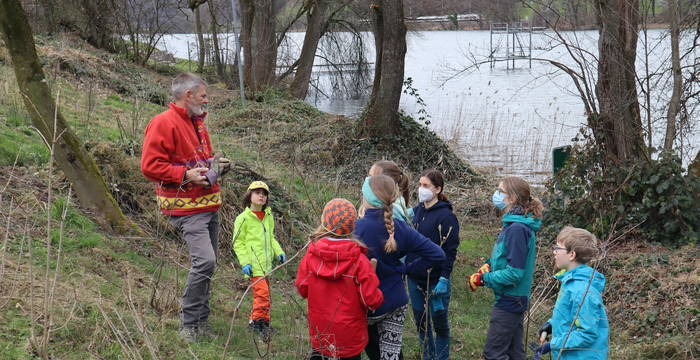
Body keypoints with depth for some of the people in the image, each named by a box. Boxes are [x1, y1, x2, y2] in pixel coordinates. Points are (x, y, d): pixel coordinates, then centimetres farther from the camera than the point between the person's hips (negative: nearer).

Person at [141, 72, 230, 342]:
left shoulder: (197, 123, 19)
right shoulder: (163, 123, -10)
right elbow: (150, 166, -16)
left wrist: (216, 167, 12)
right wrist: (186, 175, -21)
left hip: (209, 205, 9)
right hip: (186, 208, -9)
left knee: (207, 264, 10)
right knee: (205, 261, -19)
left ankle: (202, 324, 19)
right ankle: (189, 326, -7)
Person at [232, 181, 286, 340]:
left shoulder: (268, 216, 14)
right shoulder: (244, 218, -6)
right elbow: (238, 243, -5)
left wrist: (279, 252, 12)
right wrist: (245, 263, -12)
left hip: (266, 263, 7)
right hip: (254, 265, -7)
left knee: (264, 293, 9)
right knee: (262, 292, -15)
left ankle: (256, 322, 20)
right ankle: (259, 320, -4)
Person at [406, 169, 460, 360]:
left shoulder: (446, 216, -12)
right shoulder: (416, 211, 7)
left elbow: (450, 251, -14)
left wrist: (444, 279, -18)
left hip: (435, 280, -6)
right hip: (415, 278, 6)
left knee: (439, 323, 6)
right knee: (421, 322, 14)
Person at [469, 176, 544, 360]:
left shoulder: (517, 229, -23)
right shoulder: (515, 224, 8)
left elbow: (514, 273, -25)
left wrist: (484, 279, -14)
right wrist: (489, 265, 2)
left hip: (509, 301, -10)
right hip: (514, 299, 10)